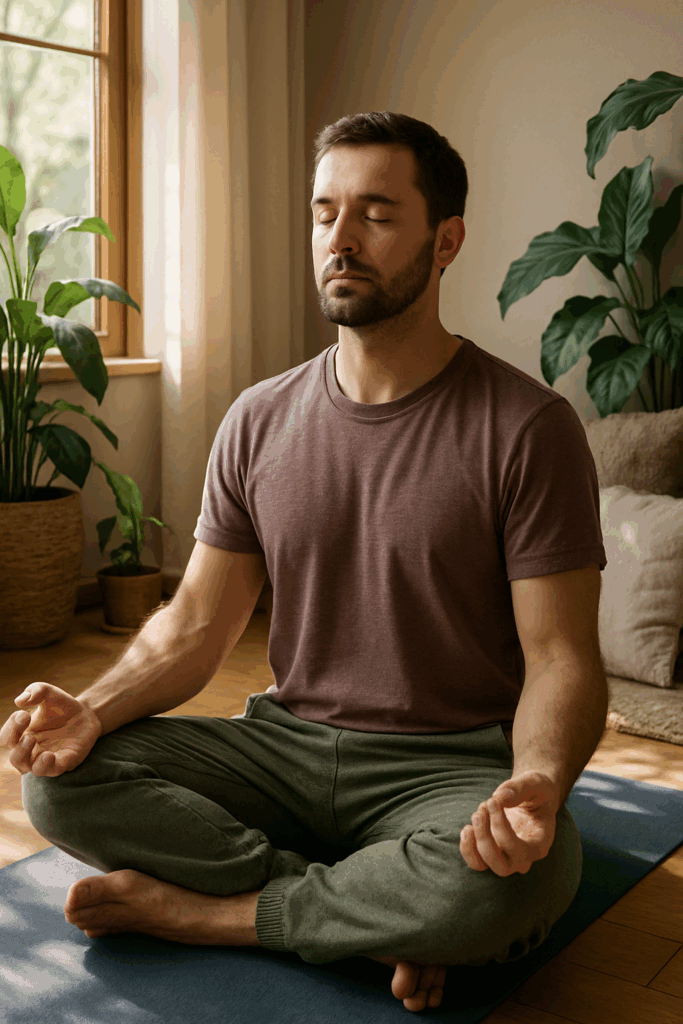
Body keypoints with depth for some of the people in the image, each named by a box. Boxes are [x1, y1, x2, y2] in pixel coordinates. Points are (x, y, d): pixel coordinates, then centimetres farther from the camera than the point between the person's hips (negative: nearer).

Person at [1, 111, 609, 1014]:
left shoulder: (528, 428, -9)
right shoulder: (259, 422, 4)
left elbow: (560, 658, -11)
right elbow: (196, 623, 5)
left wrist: (539, 784, -33)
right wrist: (93, 709, -15)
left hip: (452, 764, -4)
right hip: (286, 743, 4)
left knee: (509, 882, -37)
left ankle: (205, 909, -13)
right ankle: (387, 917, -15)